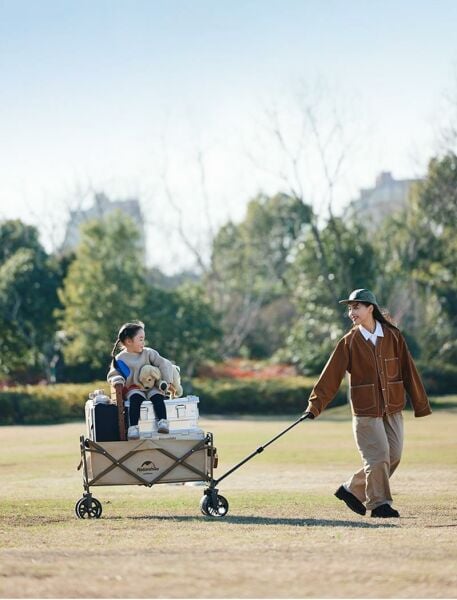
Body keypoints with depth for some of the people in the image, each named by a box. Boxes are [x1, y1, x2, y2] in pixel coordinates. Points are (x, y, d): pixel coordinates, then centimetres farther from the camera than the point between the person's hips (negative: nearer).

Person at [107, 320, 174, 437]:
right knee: (136, 398, -35)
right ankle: (133, 427, -43)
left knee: (157, 396, -31)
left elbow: (164, 364, -1)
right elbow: (112, 375, 5)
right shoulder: (120, 359, 3)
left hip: (151, 387, 2)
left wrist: (167, 382, -14)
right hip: (133, 389, -2)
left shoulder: (148, 353, 5)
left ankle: (162, 422, -40)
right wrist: (117, 380, -21)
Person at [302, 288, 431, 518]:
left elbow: (409, 371, 5)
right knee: (378, 457, -8)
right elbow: (331, 376, -6)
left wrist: (421, 404, 5)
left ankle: (353, 490, 19)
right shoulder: (349, 342, -3)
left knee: (393, 456, 4)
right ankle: (379, 504, 6)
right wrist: (314, 406, -14)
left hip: (393, 410, 3)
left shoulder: (393, 336, 3)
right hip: (365, 411, -3)